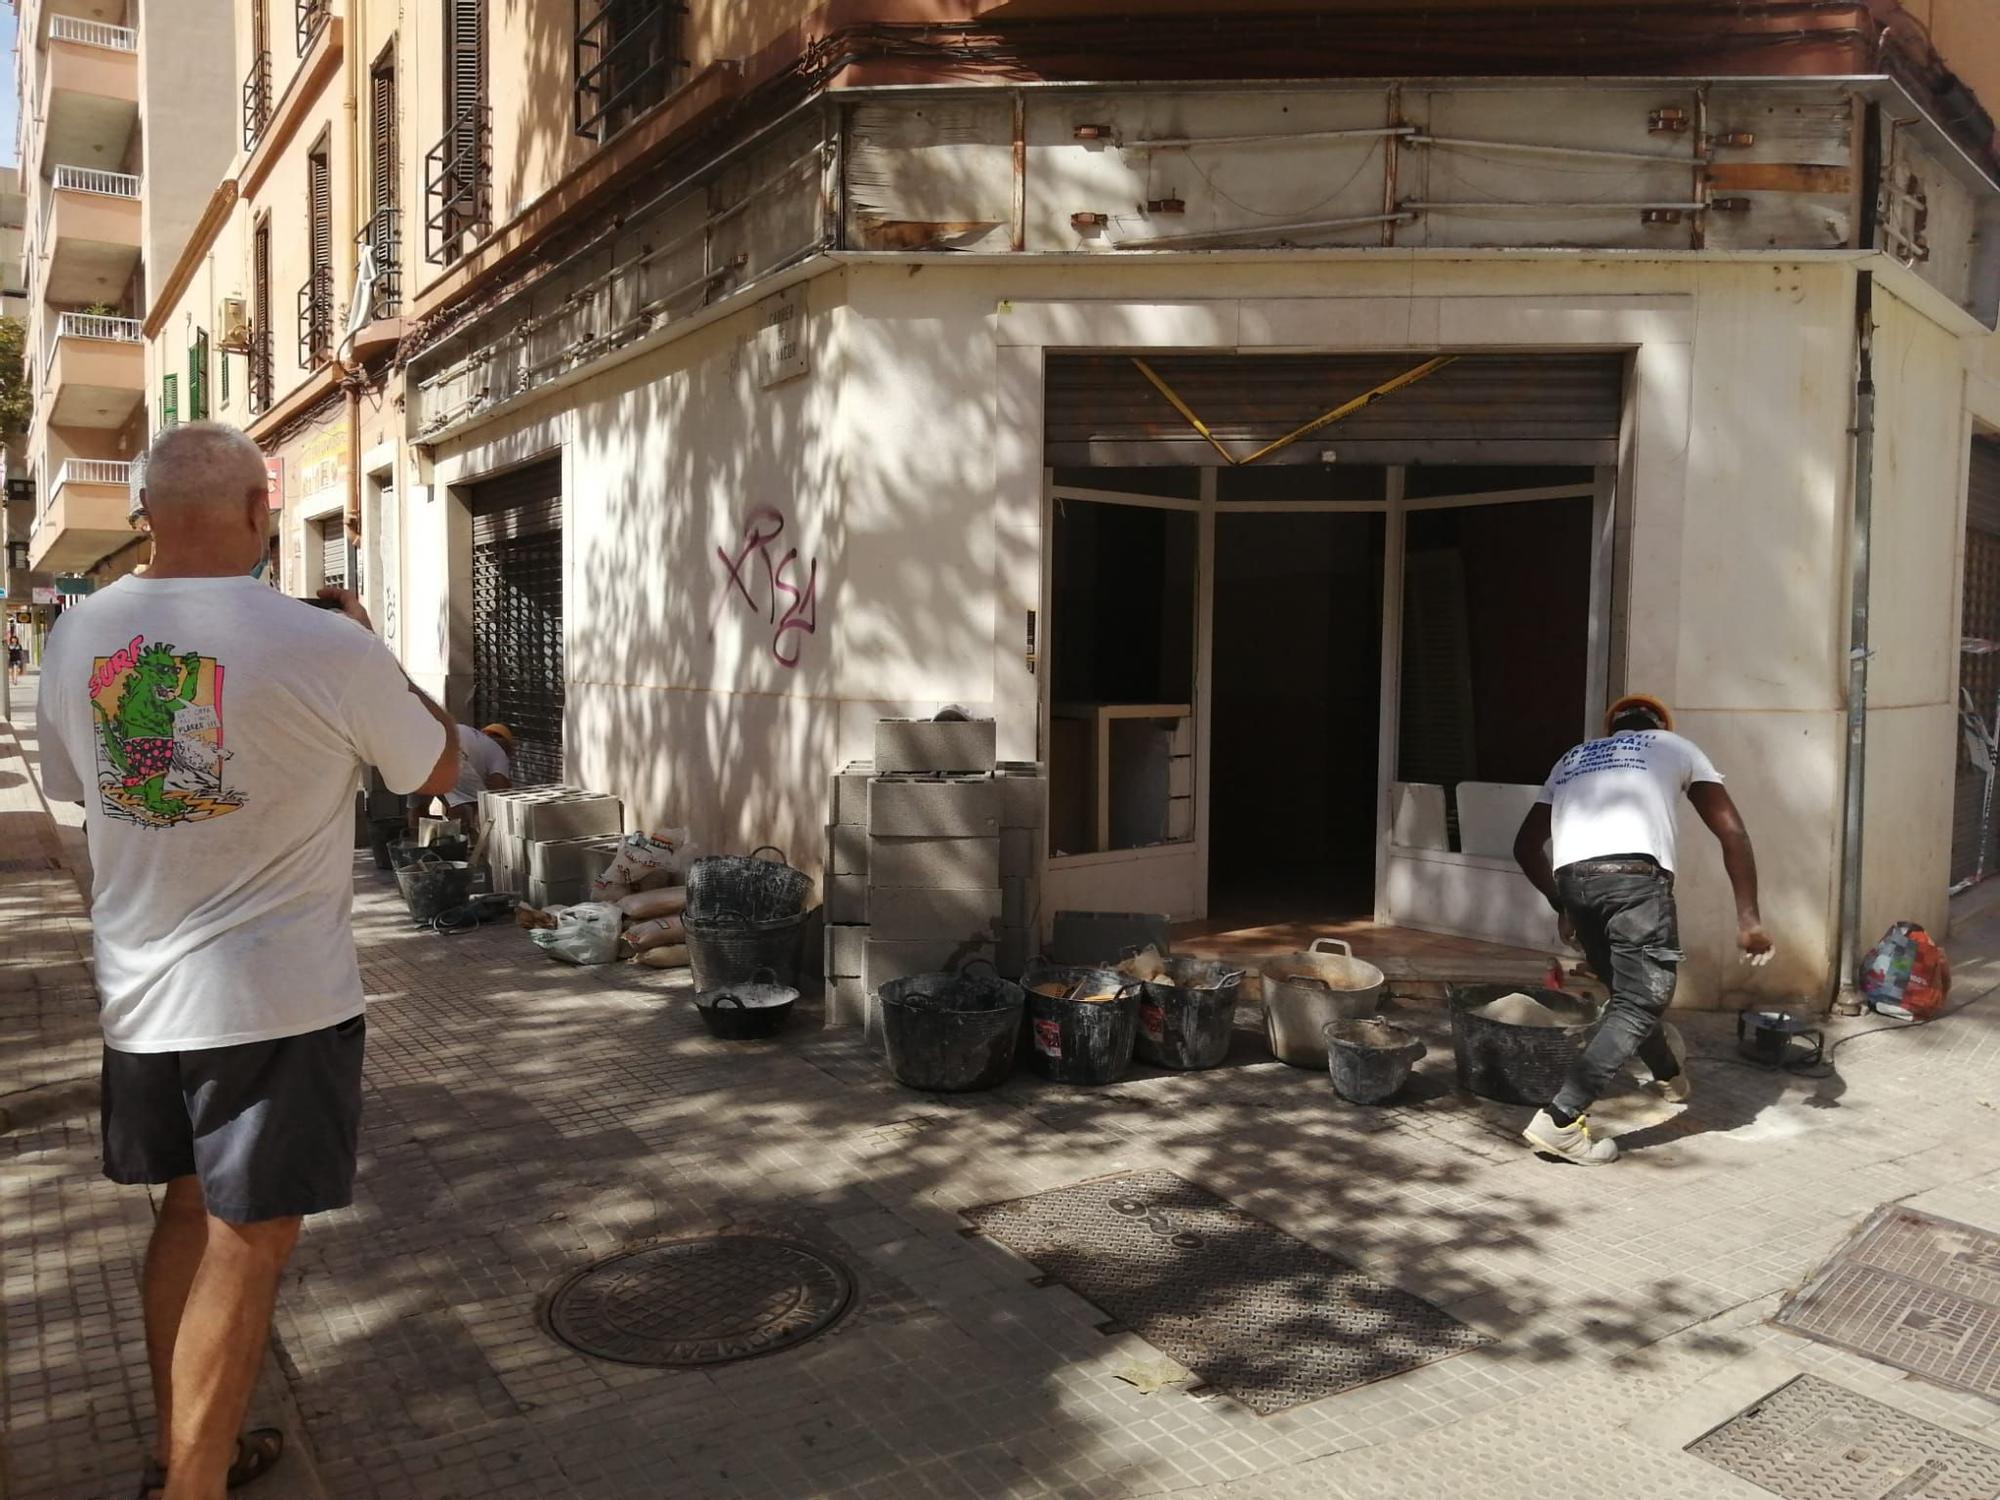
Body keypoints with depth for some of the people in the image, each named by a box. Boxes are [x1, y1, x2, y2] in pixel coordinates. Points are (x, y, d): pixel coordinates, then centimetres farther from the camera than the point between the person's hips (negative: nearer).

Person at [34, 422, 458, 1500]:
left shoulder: (77, 636, -2)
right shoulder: (326, 647, -19)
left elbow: (69, 784, 16)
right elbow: (438, 770, -2)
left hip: (138, 995, 6)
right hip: (279, 1002, -6)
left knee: (189, 1211, 21)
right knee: (246, 1245, 6)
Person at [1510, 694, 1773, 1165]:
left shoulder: (1573, 758, 34)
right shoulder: (1675, 747, 26)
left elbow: (1526, 846, 33)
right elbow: (1732, 833, 17)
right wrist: (1749, 917, 17)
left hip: (1572, 877, 5)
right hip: (1634, 875, -4)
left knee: (1627, 990, 25)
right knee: (1640, 1002, 1)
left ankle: (1670, 1072, 49)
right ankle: (1560, 1120, -8)